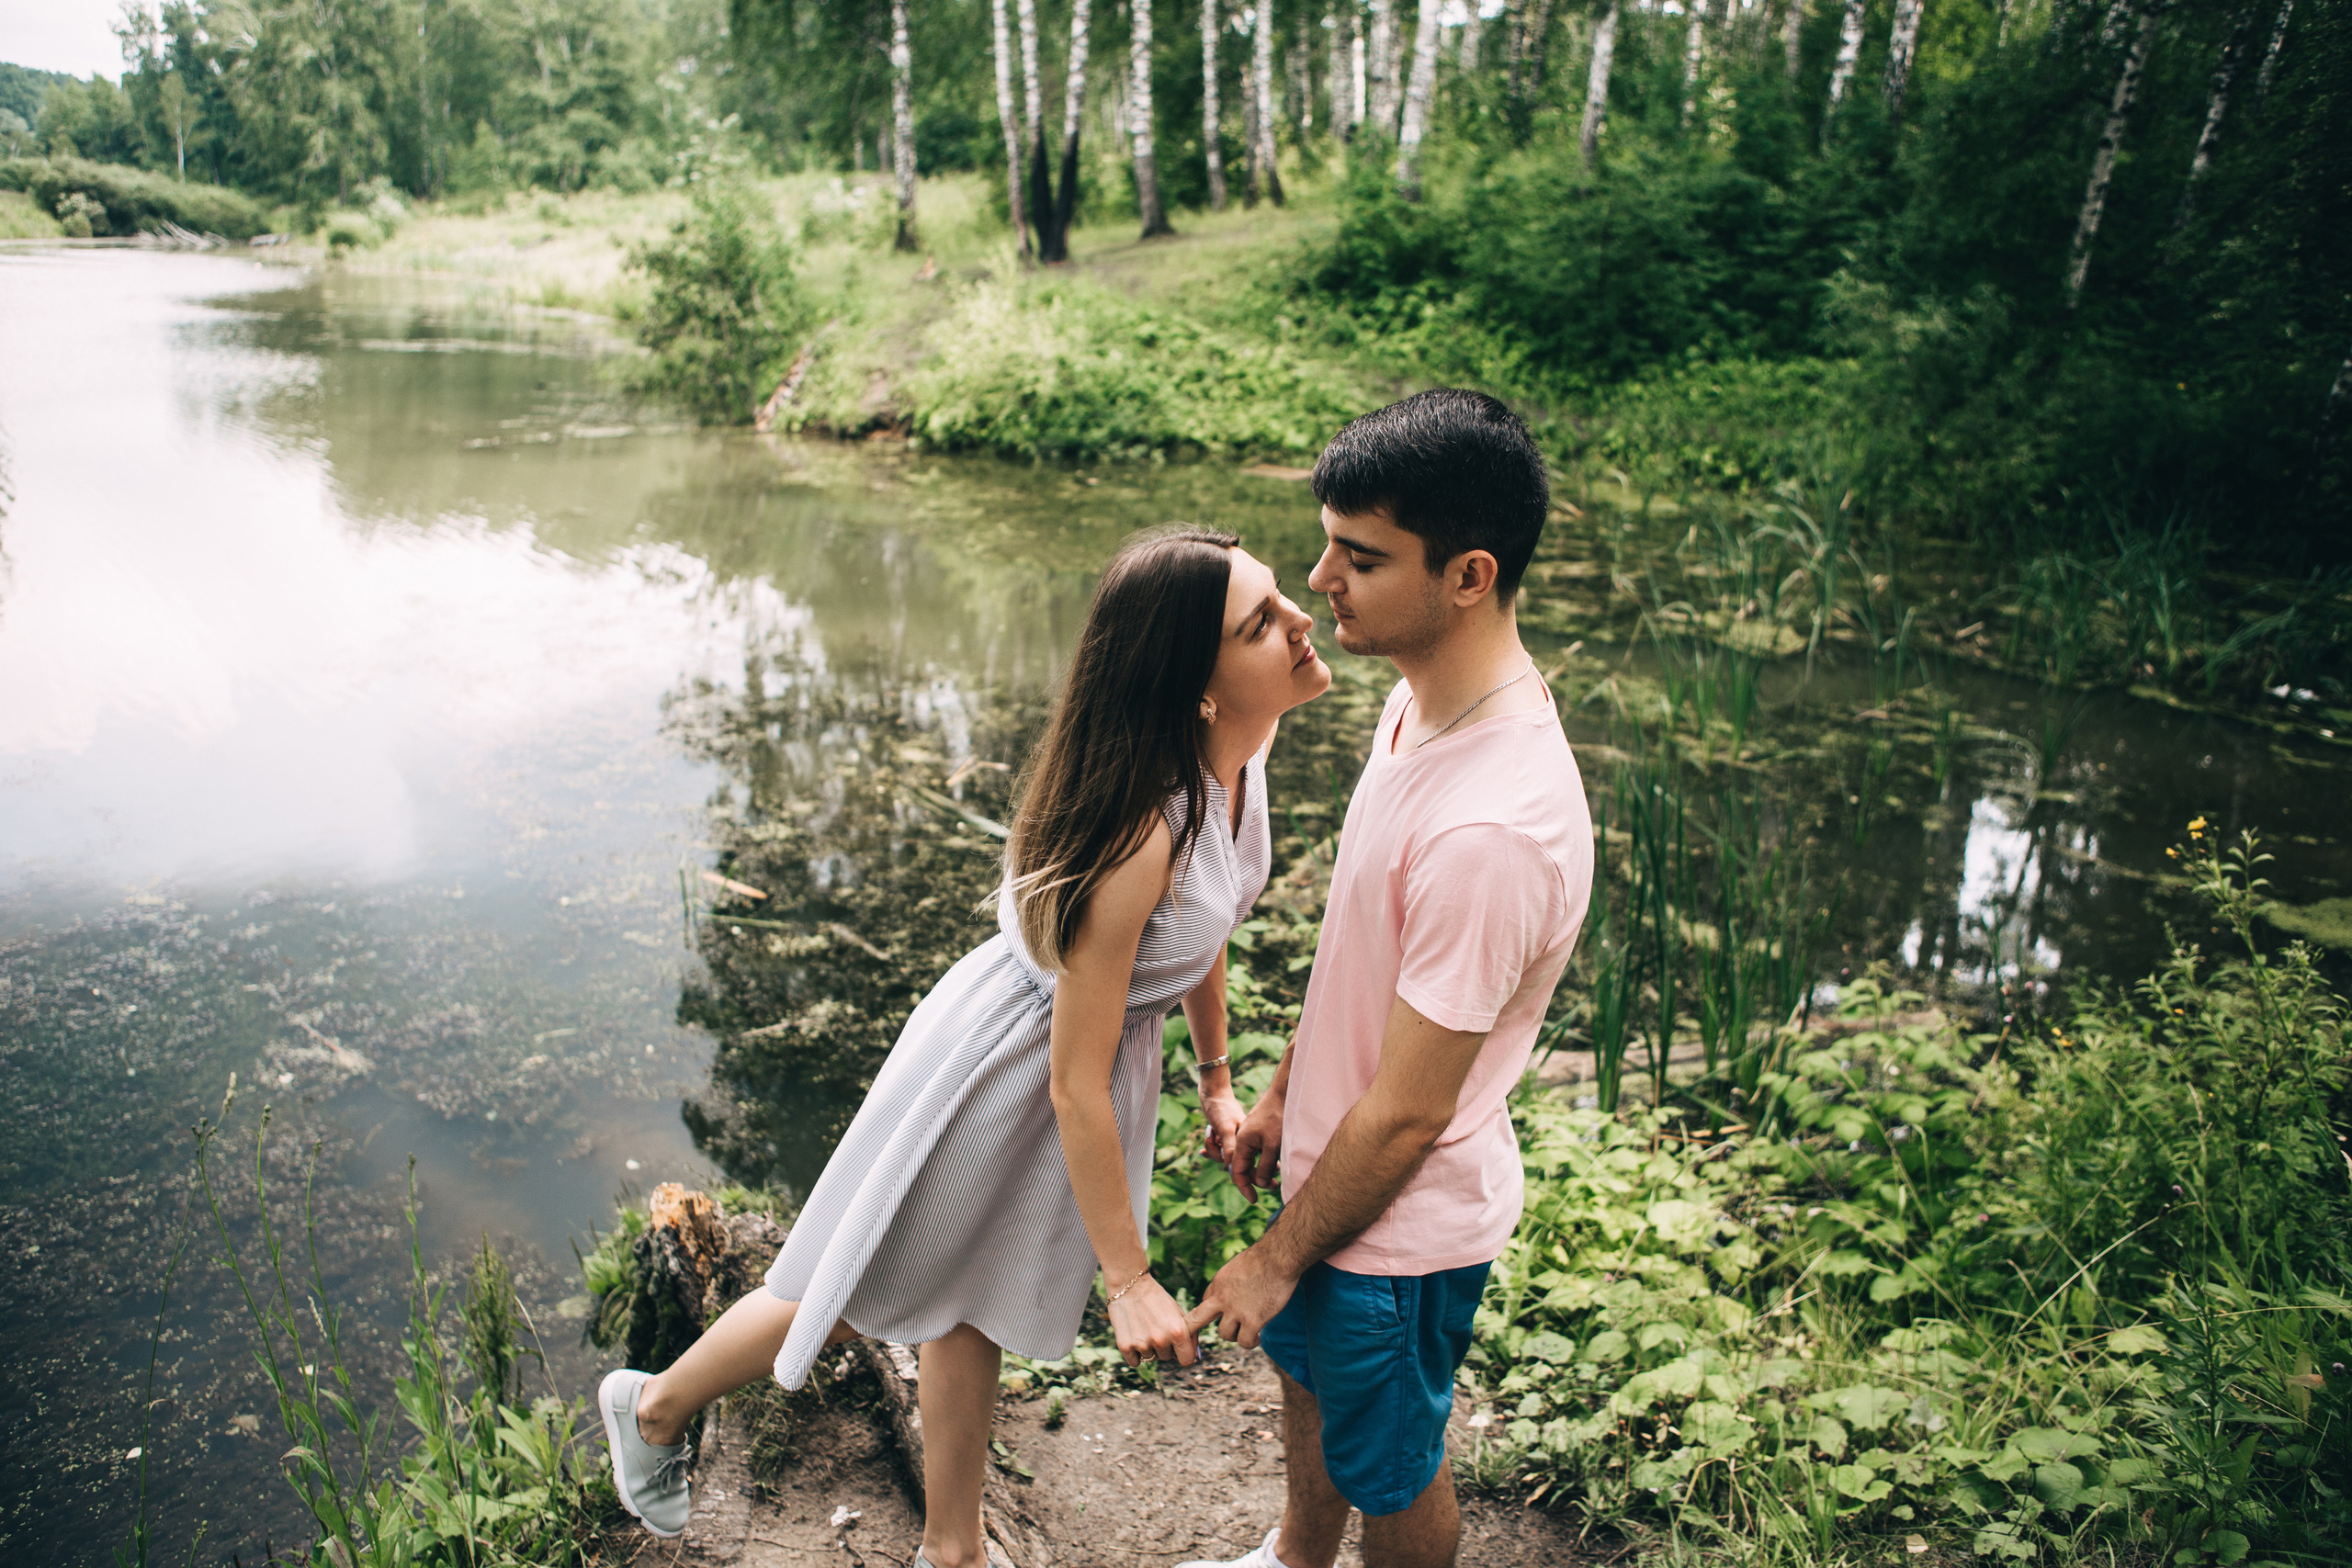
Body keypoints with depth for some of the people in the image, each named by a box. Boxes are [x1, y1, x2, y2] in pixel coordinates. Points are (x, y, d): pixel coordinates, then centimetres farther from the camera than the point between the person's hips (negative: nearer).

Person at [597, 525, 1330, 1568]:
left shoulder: (1239, 753, -14)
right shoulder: (1138, 836, -38)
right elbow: (1075, 1087, -29)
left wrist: (1215, 1077, 16)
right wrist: (1127, 1280, -18)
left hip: (1111, 1042, 7)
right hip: (1006, 1060, -7)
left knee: (970, 1304, 26)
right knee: (854, 1298, 17)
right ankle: (654, 1406, 46)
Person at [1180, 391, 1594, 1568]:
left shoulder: (1492, 829, -37)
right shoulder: (1422, 699, -7)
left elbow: (1406, 1114, -26)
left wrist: (1278, 1259, -12)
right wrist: (1283, 1093, 15)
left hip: (1398, 1223, -9)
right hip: (1333, 1155, 9)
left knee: (1389, 1466, 20)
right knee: (1310, 1382, 32)